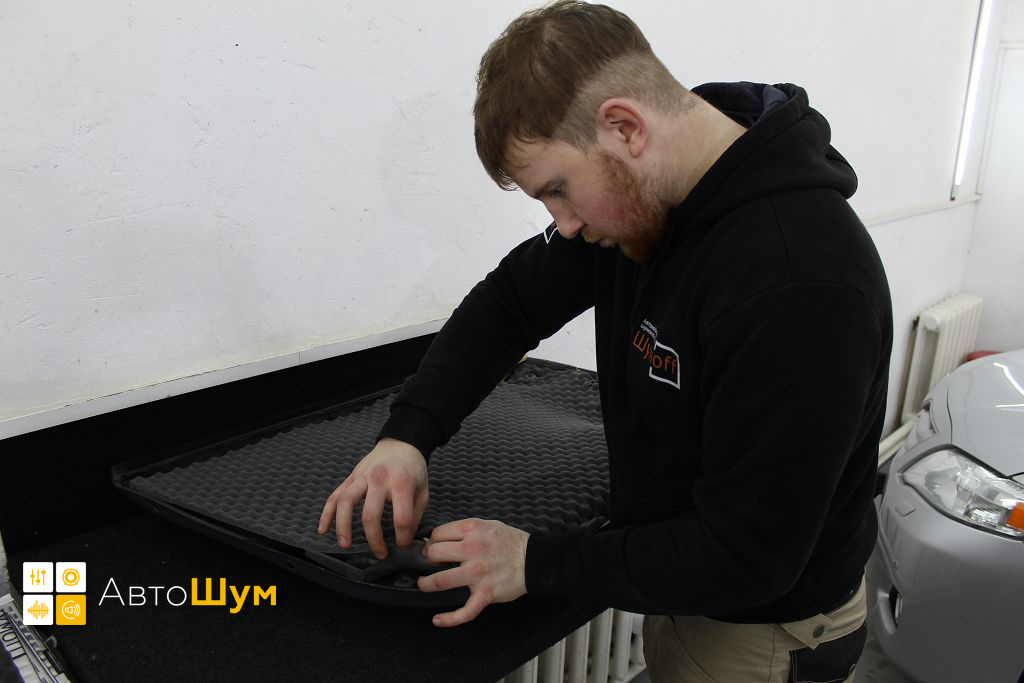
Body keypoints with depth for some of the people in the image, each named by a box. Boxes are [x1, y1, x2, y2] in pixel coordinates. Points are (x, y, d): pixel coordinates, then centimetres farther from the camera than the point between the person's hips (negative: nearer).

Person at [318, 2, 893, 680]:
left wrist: (538, 563, -23)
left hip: (763, 628, -6)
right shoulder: (641, 196, -10)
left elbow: (747, 554, -30)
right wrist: (407, 433, -14)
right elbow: (511, 300, -1)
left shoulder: (799, 287, -35)